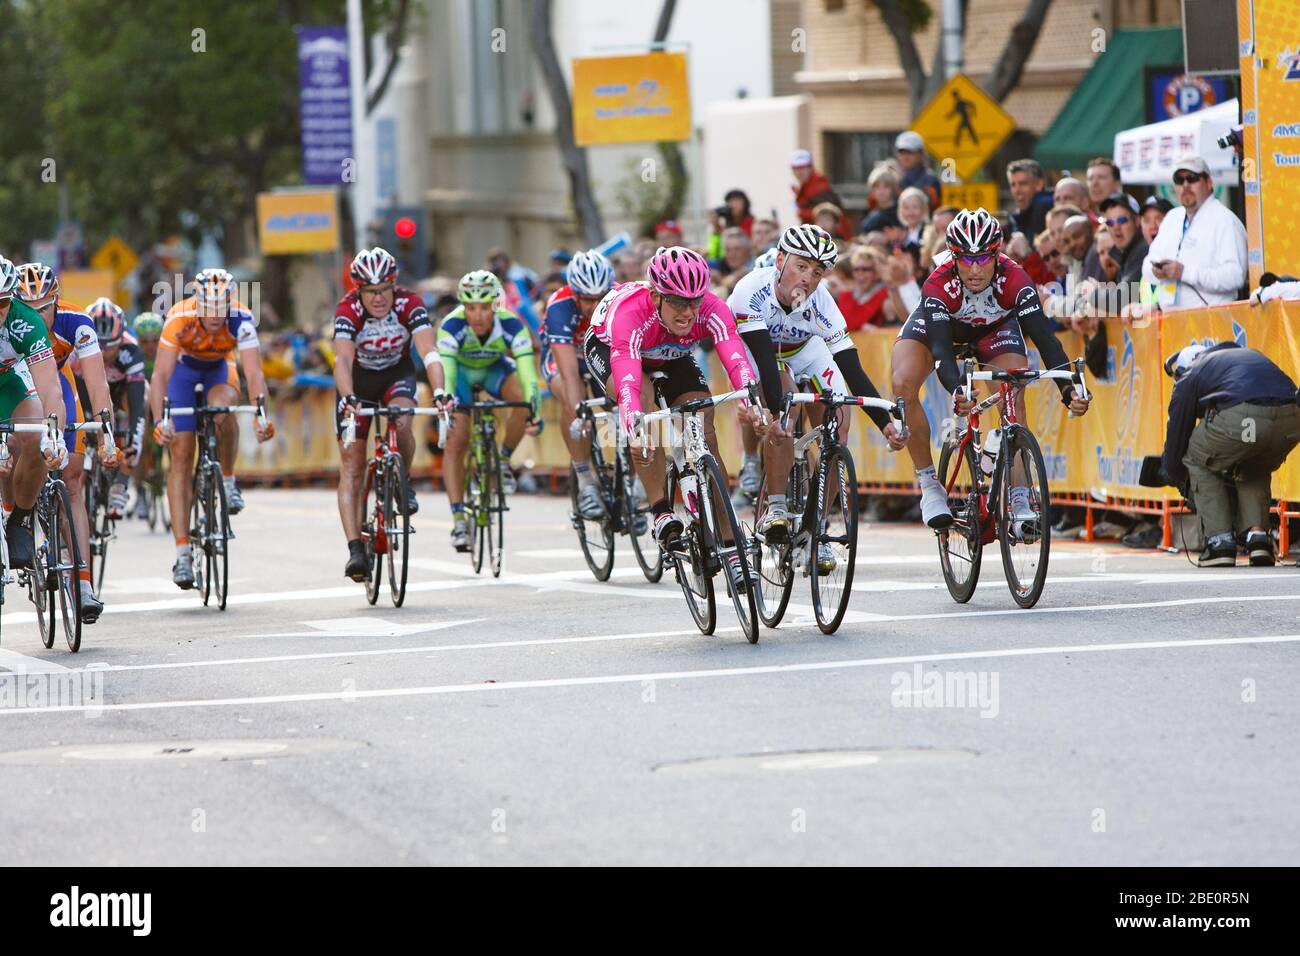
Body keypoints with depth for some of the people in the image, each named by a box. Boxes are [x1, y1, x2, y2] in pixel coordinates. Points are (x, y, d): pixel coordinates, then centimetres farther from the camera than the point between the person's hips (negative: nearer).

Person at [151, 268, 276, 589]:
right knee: (182, 456, -9)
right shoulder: (179, 318, -34)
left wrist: (261, 415, -54)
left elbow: (254, 372, -39)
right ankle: (183, 553, -10)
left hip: (219, 371, 0)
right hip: (184, 371, 0)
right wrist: (159, 421, -52)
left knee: (222, 410, -35)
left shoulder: (241, 319, -32)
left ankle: (228, 479, -9)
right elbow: (161, 373, -39)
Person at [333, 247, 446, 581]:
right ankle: (355, 550, -11)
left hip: (397, 374, 0)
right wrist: (348, 400, -57)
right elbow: (343, 359, -40)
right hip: (358, 380, 0)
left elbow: (428, 352, -36)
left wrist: (439, 392, -53)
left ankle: (403, 483, -1)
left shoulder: (409, 303, -26)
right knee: (351, 466, -9)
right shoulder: (348, 310, -28)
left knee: (401, 424, -31)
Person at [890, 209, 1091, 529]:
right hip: (939, 324, 0)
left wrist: (1068, 388, -56)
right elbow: (940, 349, -46)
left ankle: (1019, 500, -13)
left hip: (995, 327, 0)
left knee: (1014, 401, -23)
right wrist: (956, 391, -66)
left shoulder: (1014, 280, -37)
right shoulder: (938, 285, -40)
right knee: (902, 385, -26)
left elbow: (1044, 337, -41)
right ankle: (928, 484, -11)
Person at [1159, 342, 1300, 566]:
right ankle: (1257, 534, 14)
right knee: (1256, 470, 35)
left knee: (1198, 461, 24)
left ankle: (1220, 542, 12)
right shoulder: (1250, 356, 42)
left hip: (1240, 421, -5)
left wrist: (1176, 477, 50)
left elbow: (1176, 437, 28)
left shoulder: (1189, 377, 25)